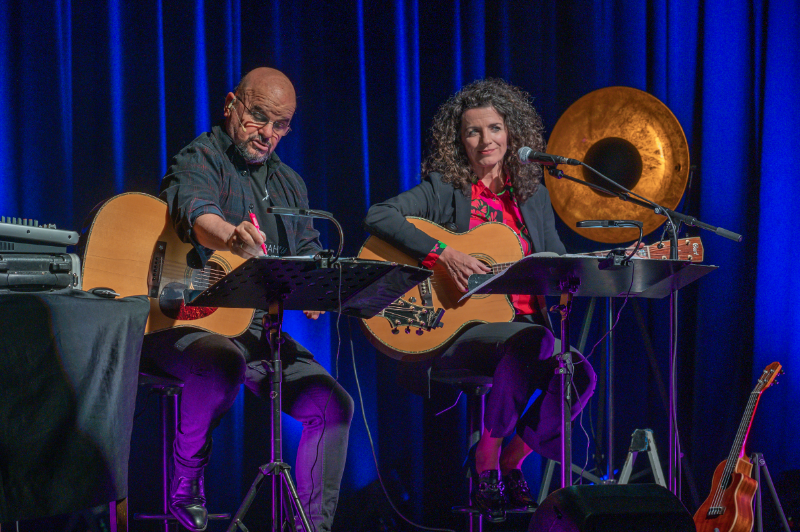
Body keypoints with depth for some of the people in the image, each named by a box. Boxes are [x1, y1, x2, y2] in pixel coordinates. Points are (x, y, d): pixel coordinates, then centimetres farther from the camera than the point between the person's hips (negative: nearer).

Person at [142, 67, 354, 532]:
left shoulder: (289, 183, 19)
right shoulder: (200, 160, -7)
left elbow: (310, 255, 20)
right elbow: (197, 213, -31)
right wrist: (232, 237, -55)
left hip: (260, 328, 7)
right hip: (185, 321, -7)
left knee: (334, 404, -7)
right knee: (224, 364, -39)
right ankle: (186, 484, -17)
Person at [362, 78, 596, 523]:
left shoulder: (533, 196, 16)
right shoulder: (444, 190, 1)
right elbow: (378, 217, -13)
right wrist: (444, 253, -22)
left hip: (522, 320, 5)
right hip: (453, 326, -5)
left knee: (580, 374, -23)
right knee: (531, 343, -35)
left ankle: (512, 465, 1)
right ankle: (485, 472, -17)